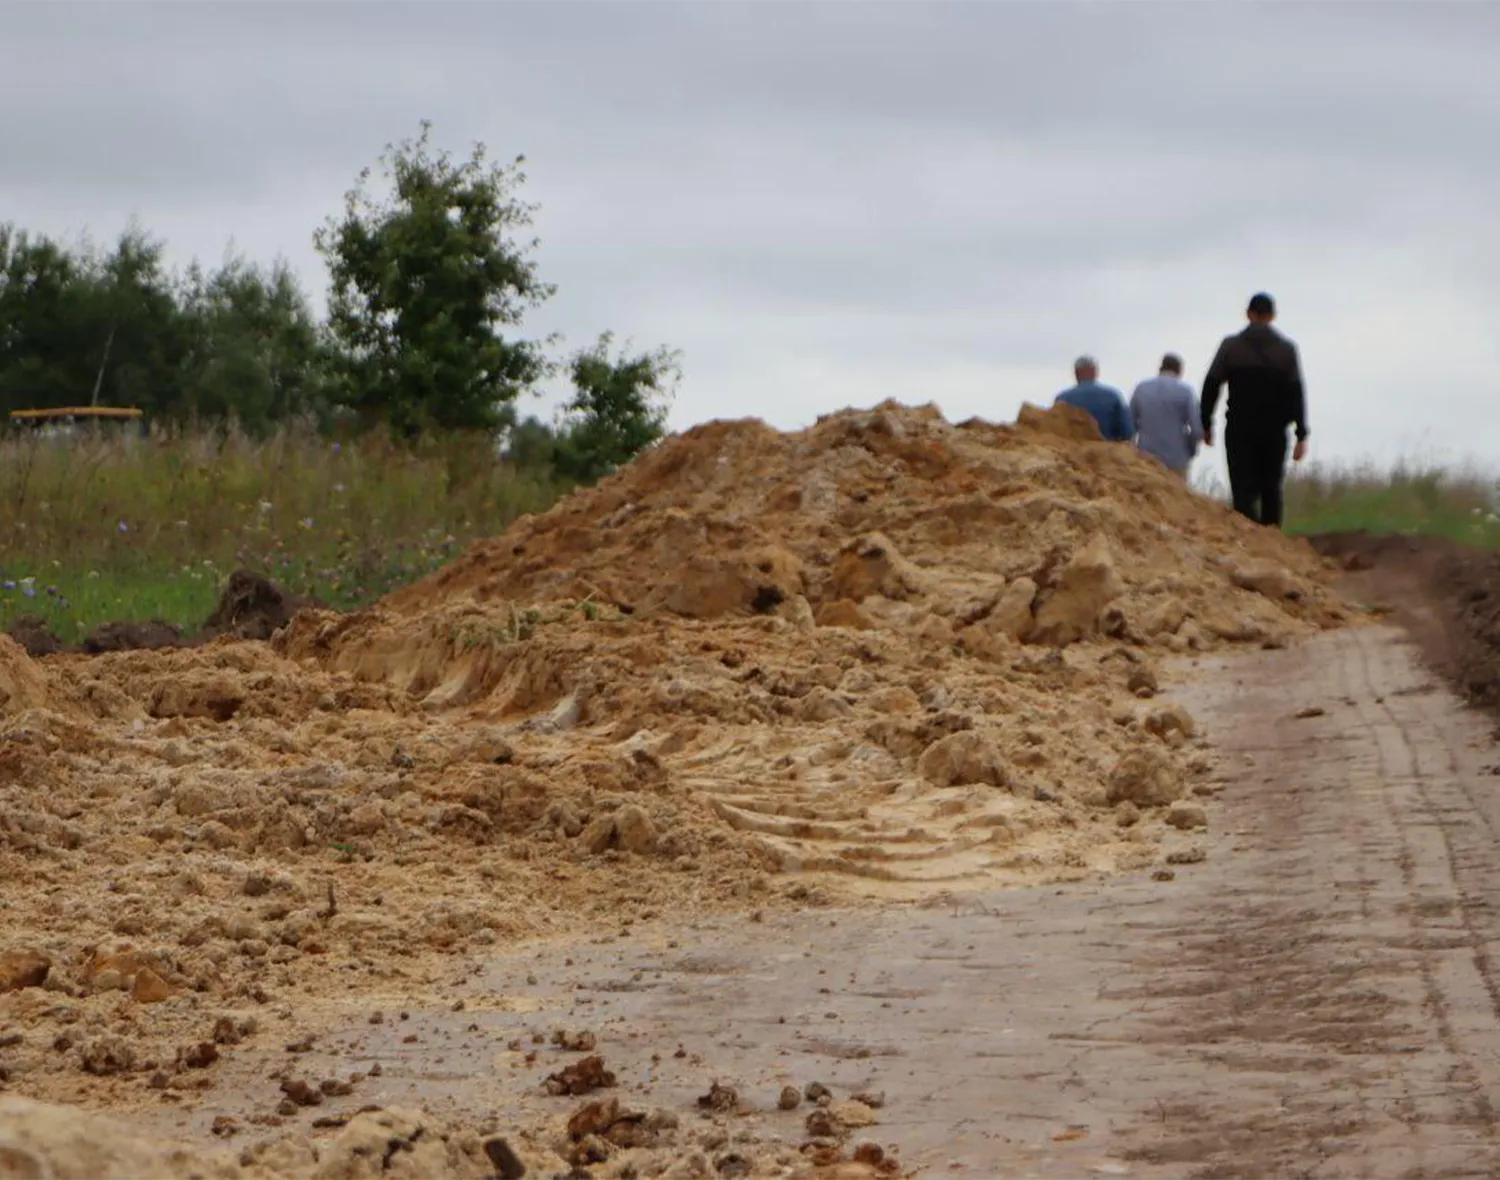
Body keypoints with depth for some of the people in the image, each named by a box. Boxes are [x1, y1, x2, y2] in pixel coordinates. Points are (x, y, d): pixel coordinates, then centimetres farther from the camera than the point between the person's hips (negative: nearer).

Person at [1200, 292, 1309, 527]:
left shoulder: (1230, 345, 0)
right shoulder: (1286, 348, 2)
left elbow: (1211, 386, 0)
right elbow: (1296, 393, -2)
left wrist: (1206, 424, 9)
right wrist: (1301, 435, -1)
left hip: (1240, 429, -1)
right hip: (1274, 431, 1)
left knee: (1244, 490, -3)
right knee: (1271, 489, 13)